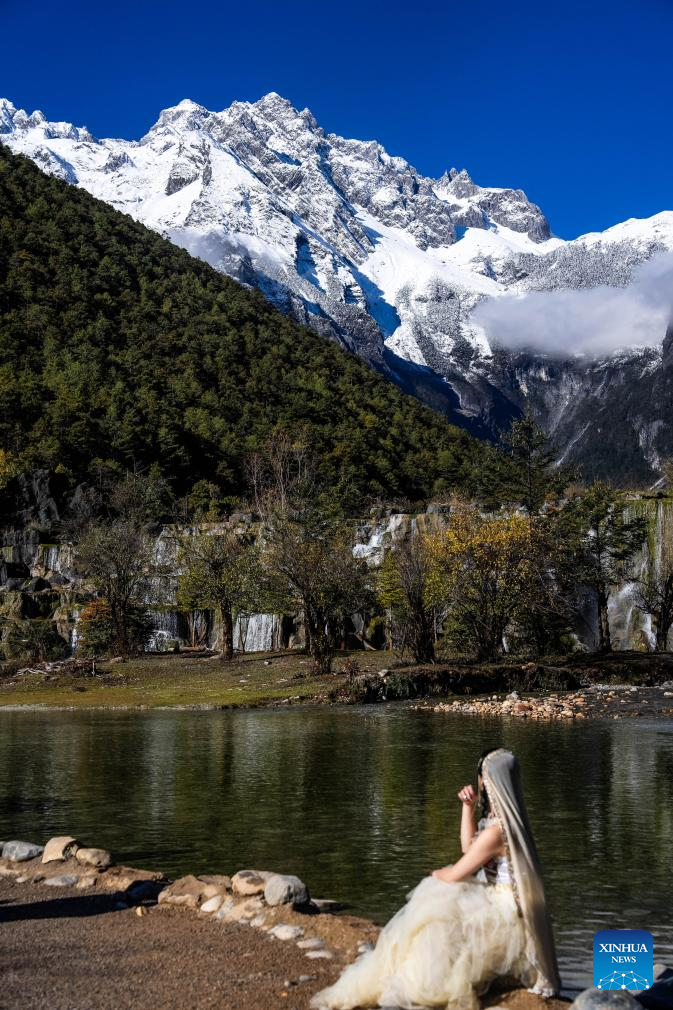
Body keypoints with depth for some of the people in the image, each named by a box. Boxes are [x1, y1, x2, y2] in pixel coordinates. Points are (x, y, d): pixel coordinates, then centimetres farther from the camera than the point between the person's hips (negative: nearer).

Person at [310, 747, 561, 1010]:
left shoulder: (495, 831, -25)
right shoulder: (506, 818, 5)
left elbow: (454, 876, -16)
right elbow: (468, 847, 19)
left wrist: (436, 874, 8)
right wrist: (468, 807, 6)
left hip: (502, 916, -10)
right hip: (501, 905, 10)